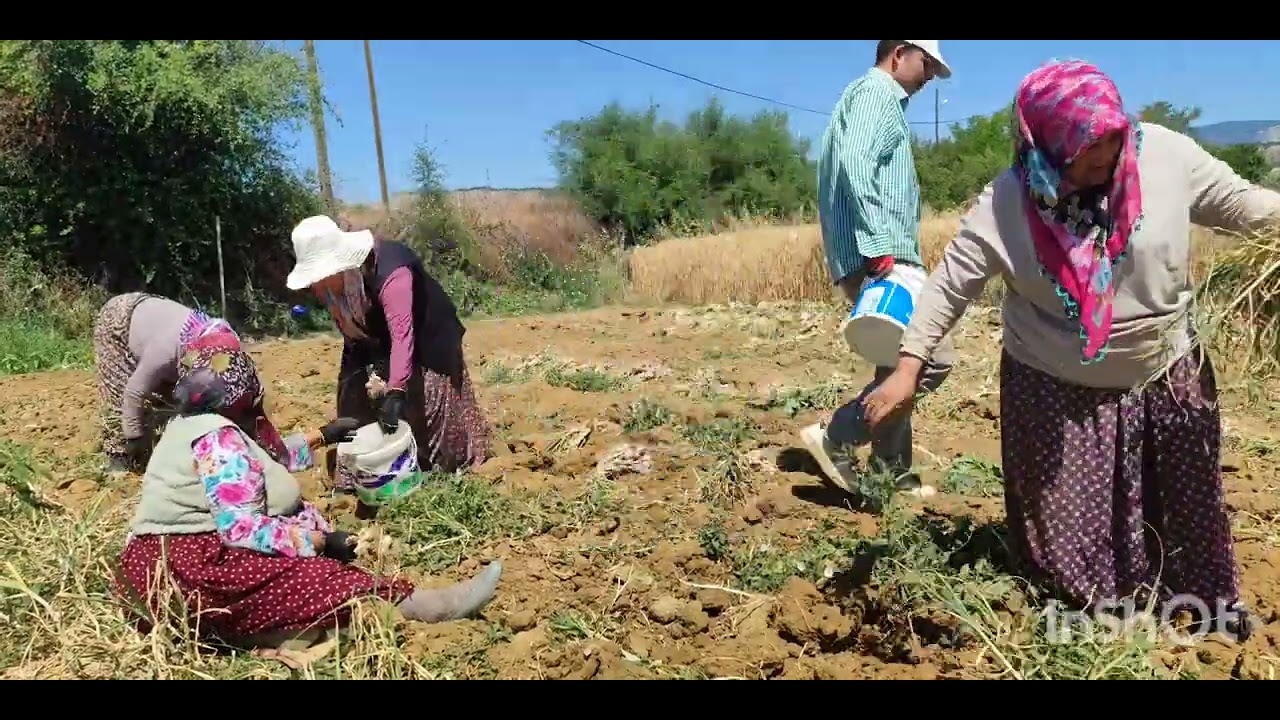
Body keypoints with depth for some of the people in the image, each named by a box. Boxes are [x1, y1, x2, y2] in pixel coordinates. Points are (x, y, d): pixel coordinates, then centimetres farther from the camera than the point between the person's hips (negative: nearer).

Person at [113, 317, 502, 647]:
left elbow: (264, 459, 24)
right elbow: (242, 529, -27)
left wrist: (321, 436, 30)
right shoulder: (218, 439, -20)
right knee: (307, 576, -21)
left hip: (179, 555, 10)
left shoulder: (197, 425, 12)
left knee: (304, 522, 1)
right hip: (184, 571, -10)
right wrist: (319, 541, -21)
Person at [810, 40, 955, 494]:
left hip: (880, 256, 11)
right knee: (933, 359, -15)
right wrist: (880, 248, -27)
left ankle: (891, 470, 22)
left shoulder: (883, 100, 28)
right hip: (875, 257, -11)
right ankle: (835, 438, -8)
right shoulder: (875, 92, -4)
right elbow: (855, 165, -21)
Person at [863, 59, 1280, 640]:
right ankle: (1086, 605, 37)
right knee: (1064, 519, 11)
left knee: (1188, 501, 21)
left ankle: (1214, 599, 46)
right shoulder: (1008, 204, -20)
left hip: (1165, 377, 3)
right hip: (1055, 388, -2)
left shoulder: (1166, 155, -15)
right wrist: (908, 368, -21)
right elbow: (951, 284, -17)